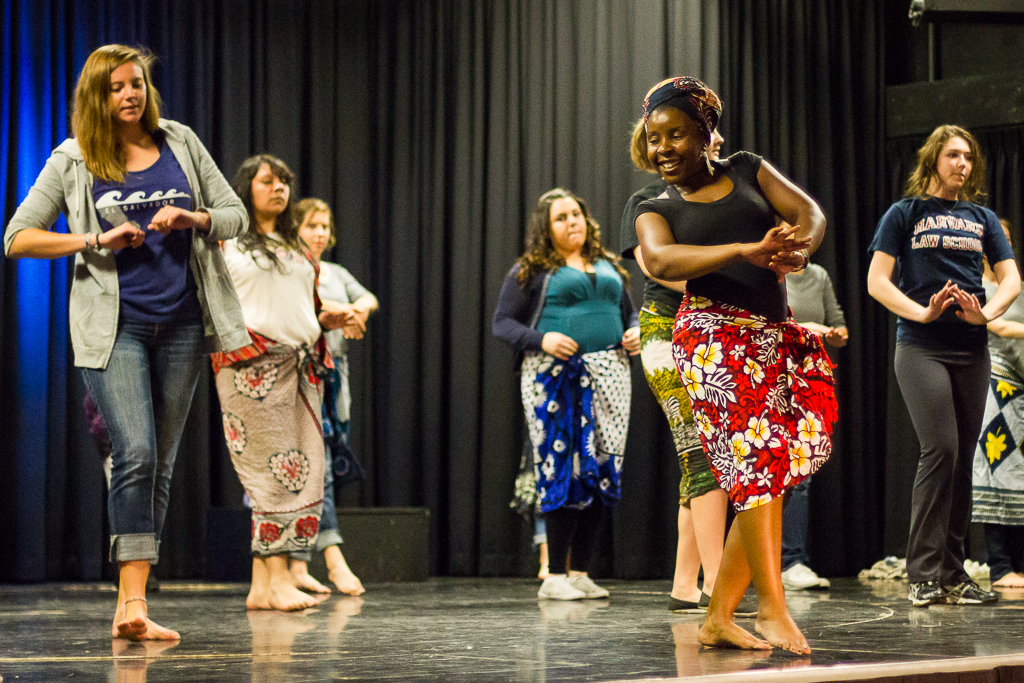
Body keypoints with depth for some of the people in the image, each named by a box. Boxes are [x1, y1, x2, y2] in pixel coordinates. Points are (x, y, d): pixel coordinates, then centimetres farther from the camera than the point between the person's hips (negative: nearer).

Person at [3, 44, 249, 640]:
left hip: (181, 324, 4)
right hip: (116, 327, -4)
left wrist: (191, 218, -9)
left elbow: (235, 215, 12)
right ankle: (135, 602, -20)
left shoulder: (181, 143, 9)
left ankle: (127, 609, 11)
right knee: (136, 454, -20)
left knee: (161, 464, 5)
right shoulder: (73, 161, 2)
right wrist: (96, 241, -11)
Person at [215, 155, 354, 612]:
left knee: (301, 471, -1)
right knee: (275, 469, -11)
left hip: (299, 365, 6)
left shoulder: (297, 249, 23)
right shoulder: (227, 243, 5)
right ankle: (277, 580, -9)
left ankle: (261, 585, 2)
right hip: (251, 364, -6)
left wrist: (329, 320, 10)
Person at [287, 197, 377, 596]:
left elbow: (369, 298, 8)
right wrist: (339, 309, -29)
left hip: (334, 375, 7)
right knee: (315, 465, -16)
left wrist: (361, 307, -15)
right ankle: (334, 560, -23)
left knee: (318, 471, 6)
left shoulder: (336, 273, 22)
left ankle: (297, 566, 10)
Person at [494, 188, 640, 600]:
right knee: (563, 470, -11)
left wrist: (635, 333, 6)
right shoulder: (531, 271, 6)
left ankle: (580, 572, 8)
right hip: (555, 377, -5)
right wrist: (541, 339, -15)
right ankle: (555, 576, -6)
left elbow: (629, 312, 29)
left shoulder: (608, 265, 21)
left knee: (601, 471, 0)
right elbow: (502, 323, 2)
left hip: (607, 377, 5)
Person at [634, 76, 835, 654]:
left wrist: (798, 249, -20)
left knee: (764, 482, -2)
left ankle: (719, 618, 3)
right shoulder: (657, 210, 11)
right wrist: (749, 250, -27)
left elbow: (809, 213, 6)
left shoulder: (748, 171, 18)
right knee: (757, 455, -21)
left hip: (774, 338, 4)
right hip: (714, 335, -4)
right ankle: (773, 607, -22)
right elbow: (660, 261, -12)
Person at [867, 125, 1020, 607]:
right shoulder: (905, 214, 5)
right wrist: (924, 312, -16)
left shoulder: (981, 218, 16)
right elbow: (877, 281, -2)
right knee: (940, 450, -16)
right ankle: (923, 574, -11)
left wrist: (984, 313, -10)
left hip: (971, 350, 4)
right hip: (921, 348, -4)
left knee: (963, 458, 4)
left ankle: (953, 575, 9)